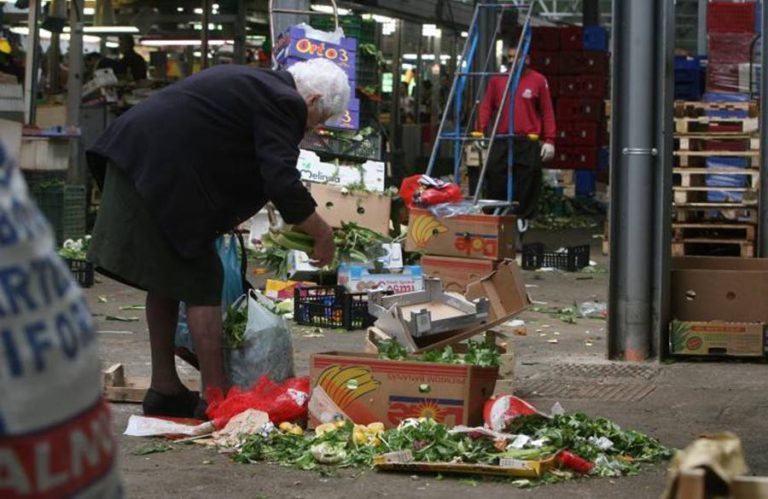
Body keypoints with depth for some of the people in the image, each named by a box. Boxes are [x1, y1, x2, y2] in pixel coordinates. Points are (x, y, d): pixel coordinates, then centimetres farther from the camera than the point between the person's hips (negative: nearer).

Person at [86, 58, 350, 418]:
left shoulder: (253, 81, 23)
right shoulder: (284, 103, -8)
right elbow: (282, 183, -15)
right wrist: (322, 235, -4)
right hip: (163, 173, -10)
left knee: (167, 281, 17)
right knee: (201, 285, -2)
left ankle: (164, 390, 24)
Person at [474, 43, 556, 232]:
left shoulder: (538, 80, 4)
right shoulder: (497, 80, 9)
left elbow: (547, 112, 3)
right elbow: (486, 108, 9)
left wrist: (549, 140, -2)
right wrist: (480, 133, -1)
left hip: (528, 142, -2)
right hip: (500, 141, 2)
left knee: (527, 181, 0)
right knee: (496, 180, 2)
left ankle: (523, 217, 11)